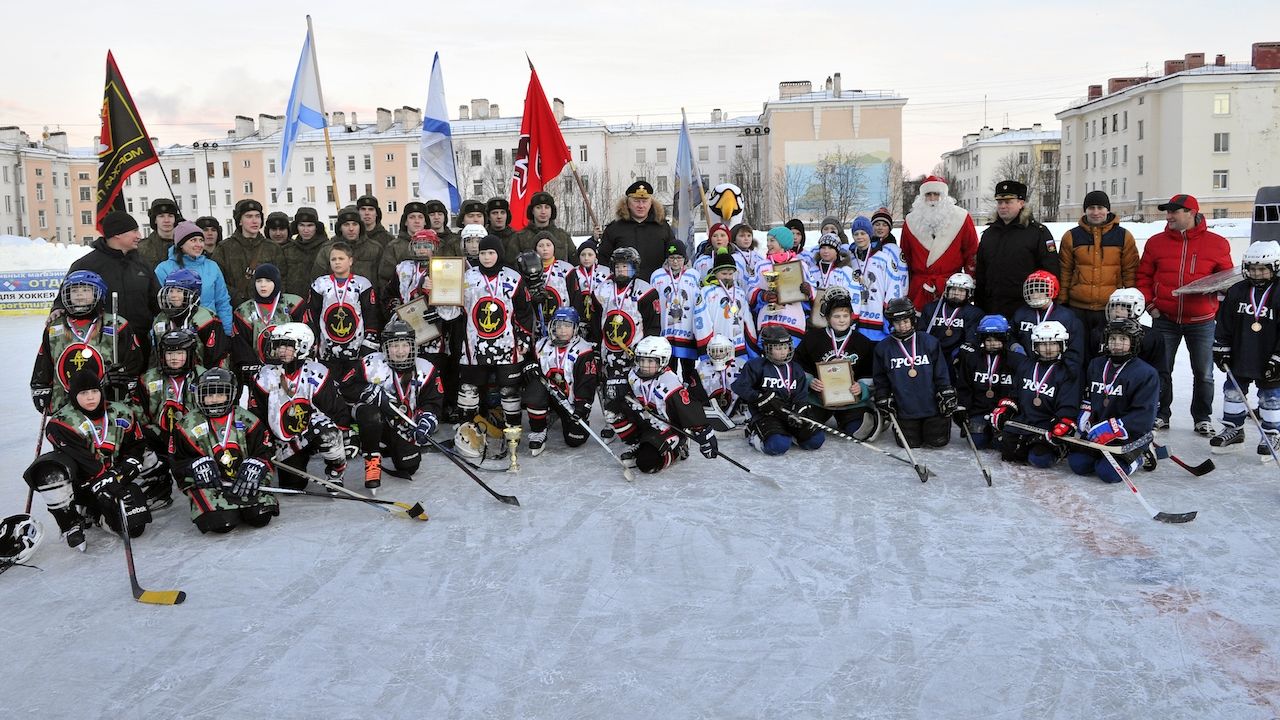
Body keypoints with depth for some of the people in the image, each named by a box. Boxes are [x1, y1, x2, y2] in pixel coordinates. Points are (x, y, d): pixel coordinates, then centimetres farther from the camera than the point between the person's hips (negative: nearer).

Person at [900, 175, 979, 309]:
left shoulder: (960, 218, 3)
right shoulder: (911, 221, 9)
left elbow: (972, 253, 6)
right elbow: (905, 256, 16)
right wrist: (904, 286, 13)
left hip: (952, 286, -2)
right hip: (919, 289, 2)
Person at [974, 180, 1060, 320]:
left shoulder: (1038, 232, -2)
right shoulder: (988, 234, 16)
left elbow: (1051, 270, -5)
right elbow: (980, 273, 19)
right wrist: (979, 305, 14)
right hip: (992, 310, 5)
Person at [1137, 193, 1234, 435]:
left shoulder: (1217, 244, -1)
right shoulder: (1155, 242, 3)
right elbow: (1143, 276, 5)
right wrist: (1149, 304, -5)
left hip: (1202, 322, -1)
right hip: (1164, 319, 1)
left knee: (1204, 374, 7)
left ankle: (1203, 419, 21)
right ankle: (1160, 415, 20)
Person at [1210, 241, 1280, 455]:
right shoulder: (1236, 292, 0)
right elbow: (1224, 324, 6)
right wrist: (1221, 349, 2)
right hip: (1239, 357, 4)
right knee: (1233, 391, 11)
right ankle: (1233, 429, 27)